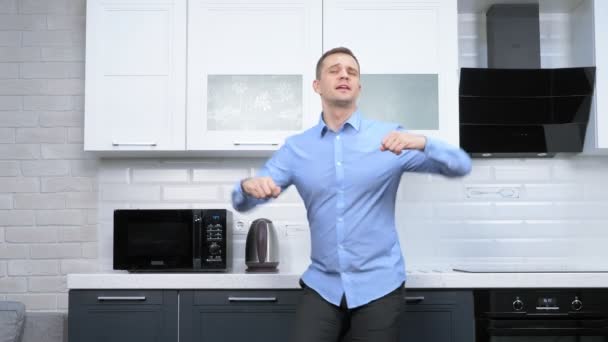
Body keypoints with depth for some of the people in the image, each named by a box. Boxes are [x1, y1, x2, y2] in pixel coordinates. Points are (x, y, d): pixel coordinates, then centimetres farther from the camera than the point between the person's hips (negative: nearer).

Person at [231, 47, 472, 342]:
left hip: (378, 285, -1)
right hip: (322, 286, 1)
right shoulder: (296, 147, 4)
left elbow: (461, 166, -5)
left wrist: (421, 142, -25)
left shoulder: (389, 136, -1)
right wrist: (250, 185, -20)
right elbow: (241, 202, 4)